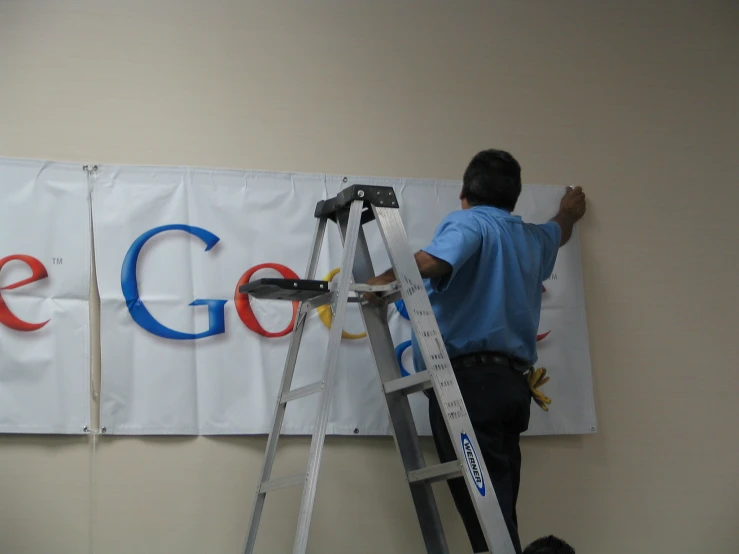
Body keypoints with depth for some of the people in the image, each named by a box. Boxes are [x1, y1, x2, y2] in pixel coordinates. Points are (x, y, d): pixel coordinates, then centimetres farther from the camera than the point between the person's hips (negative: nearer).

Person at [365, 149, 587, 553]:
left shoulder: (468, 222, -2)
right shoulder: (533, 238, 21)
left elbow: (434, 262, -26)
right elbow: (559, 233, 48)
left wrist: (386, 280, -12)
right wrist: (568, 213, 68)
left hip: (469, 378, -7)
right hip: (512, 382, 7)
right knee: (498, 508, 7)